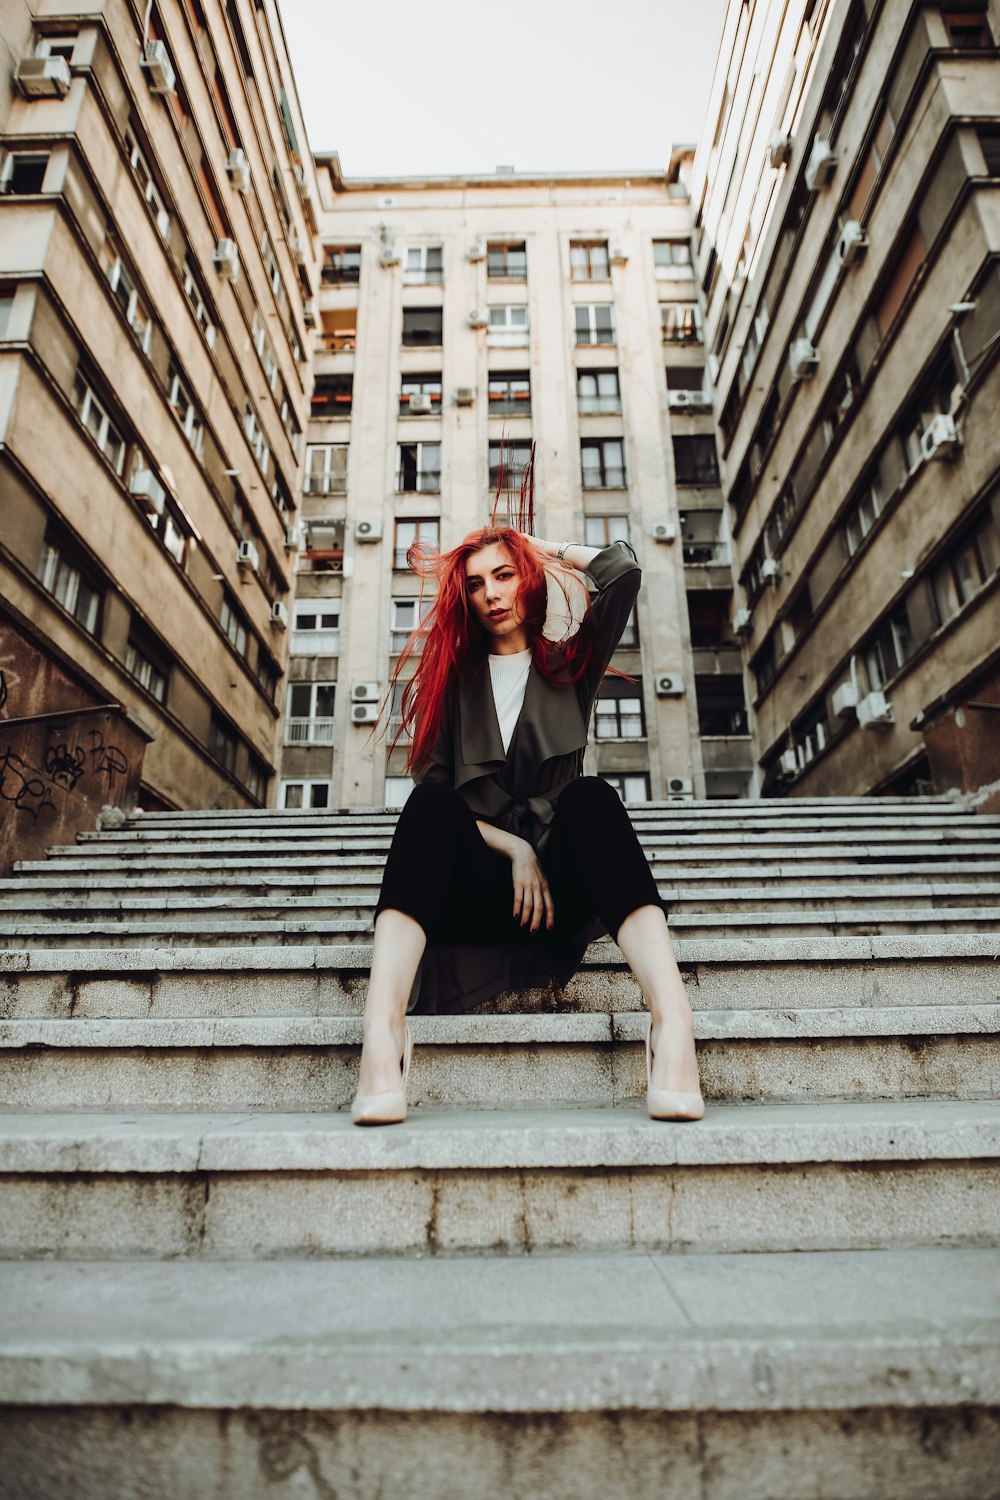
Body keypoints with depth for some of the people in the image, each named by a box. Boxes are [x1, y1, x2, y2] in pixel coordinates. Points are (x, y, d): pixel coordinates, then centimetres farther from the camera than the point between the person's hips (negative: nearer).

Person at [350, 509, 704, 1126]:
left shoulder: (568, 668, 18)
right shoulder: (453, 677, 18)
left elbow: (623, 569, 3)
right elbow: (432, 782, 3)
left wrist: (543, 547, 18)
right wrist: (512, 848, -9)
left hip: (559, 881, 0)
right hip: (475, 882, 1)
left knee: (591, 796, -31)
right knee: (431, 802, -29)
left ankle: (674, 1028, -49)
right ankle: (381, 1038, -48)